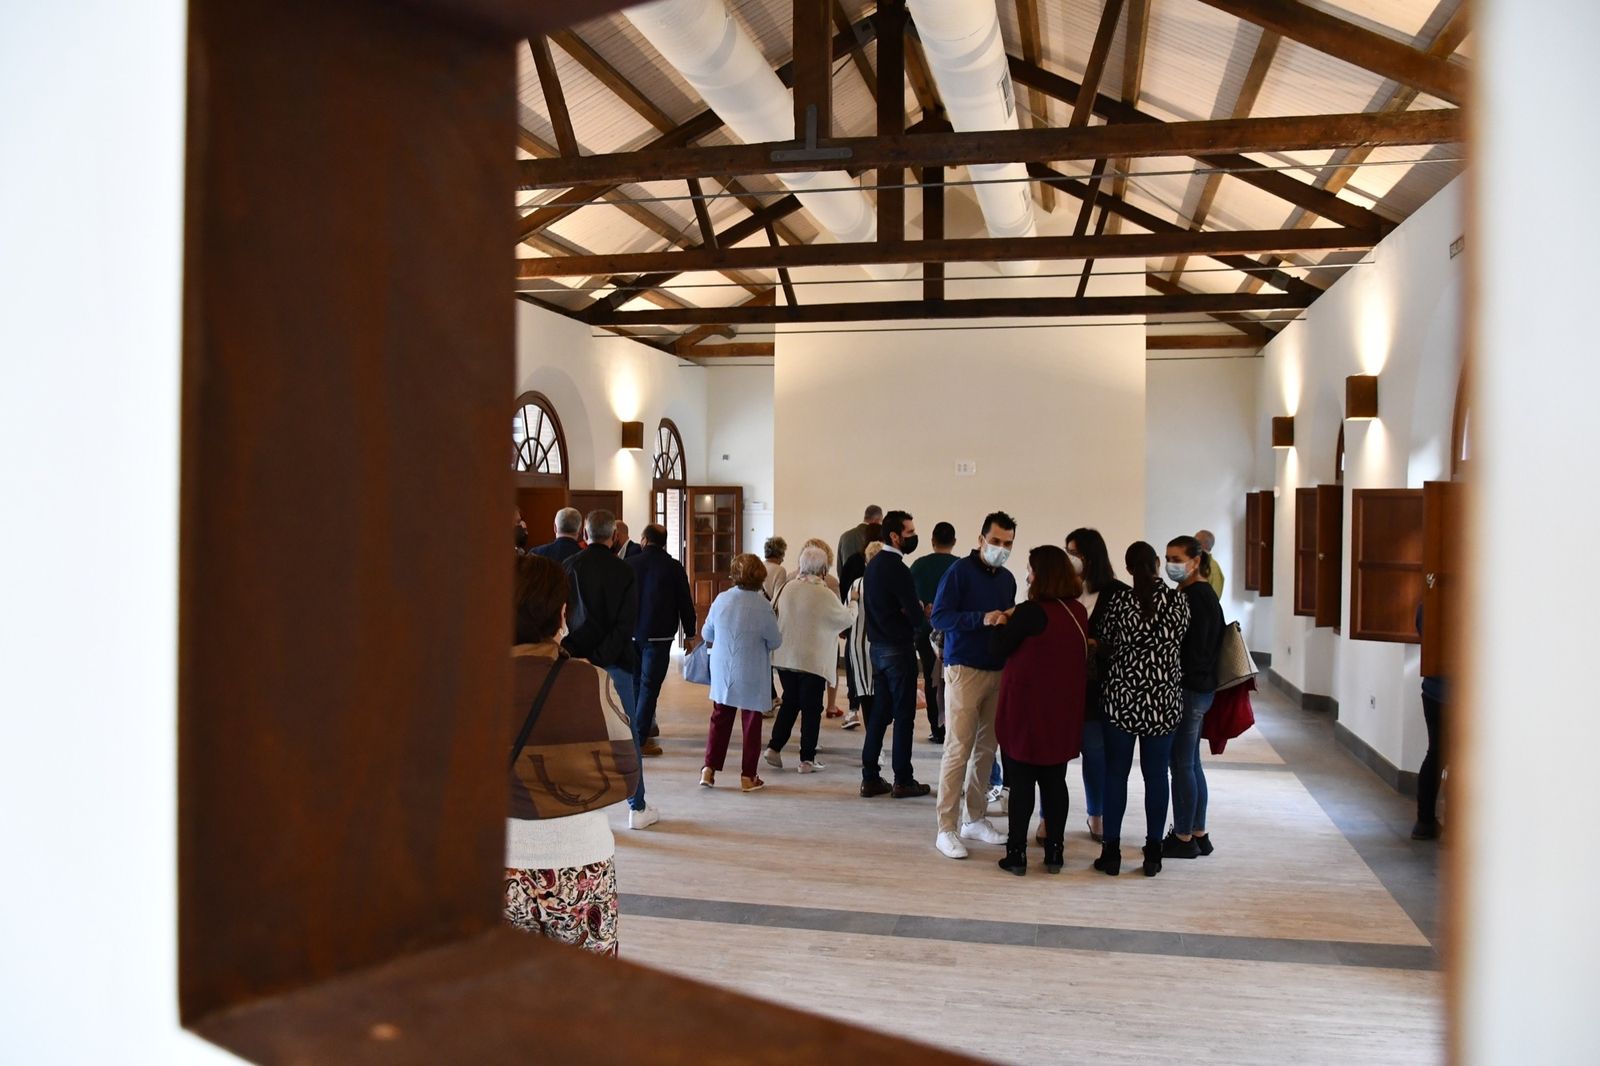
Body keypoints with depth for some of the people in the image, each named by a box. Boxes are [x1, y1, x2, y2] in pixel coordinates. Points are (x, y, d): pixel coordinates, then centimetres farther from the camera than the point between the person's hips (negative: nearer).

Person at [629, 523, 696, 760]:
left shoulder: (629, 564, 2)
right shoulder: (673, 567, -6)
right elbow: (685, 602, -3)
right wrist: (689, 634, 6)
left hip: (631, 634, 4)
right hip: (658, 635, -3)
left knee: (635, 684, 16)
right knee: (650, 686, -2)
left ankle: (633, 733, 21)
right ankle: (641, 740, -4)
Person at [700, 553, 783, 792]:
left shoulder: (721, 600, -6)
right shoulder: (762, 606, -17)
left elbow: (706, 634, 6)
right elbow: (775, 642, -6)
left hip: (722, 672, 3)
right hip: (752, 676, -3)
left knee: (720, 718, 16)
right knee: (751, 723, 8)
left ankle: (709, 768, 13)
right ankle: (748, 776, 13)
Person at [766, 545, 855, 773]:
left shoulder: (787, 588, -1)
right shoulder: (824, 595, -15)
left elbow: (776, 612, 10)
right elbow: (847, 619, -2)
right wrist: (852, 610, 20)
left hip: (785, 657, 5)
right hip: (813, 659, -5)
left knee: (789, 703, 19)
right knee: (811, 708, 5)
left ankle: (774, 747, 12)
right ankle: (807, 759, 8)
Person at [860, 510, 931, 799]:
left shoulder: (873, 565, 10)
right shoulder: (897, 569, -18)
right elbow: (916, 615, -20)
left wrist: (909, 611, -1)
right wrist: (920, 611, 3)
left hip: (878, 647, 8)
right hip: (899, 649, -8)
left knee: (880, 712, 12)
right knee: (904, 715, 1)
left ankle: (870, 778, 15)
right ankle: (902, 781, 8)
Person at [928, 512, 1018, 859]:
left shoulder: (1007, 579, 13)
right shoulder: (960, 572, -7)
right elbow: (939, 617, -13)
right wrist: (982, 618, -24)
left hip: (998, 671, 6)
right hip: (965, 670, -6)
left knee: (986, 749, 10)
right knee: (958, 749, -6)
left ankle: (975, 819, 21)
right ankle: (947, 829, 0)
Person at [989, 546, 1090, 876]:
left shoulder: (1031, 611, -17)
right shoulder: (1079, 612, 4)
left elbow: (1001, 646, -9)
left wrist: (999, 623, 11)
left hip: (1027, 710, -5)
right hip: (1064, 711, 6)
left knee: (1022, 781, 3)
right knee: (1055, 781, 13)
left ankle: (1017, 854, 7)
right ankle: (1054, 852, 18)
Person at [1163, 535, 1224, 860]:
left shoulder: (1195, 596, -17)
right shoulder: (1201, 594, 13)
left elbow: (1191, 649, -21)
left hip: (1190, 689, -10)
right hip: (1199, 688, 10)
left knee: (1181, 764, -1)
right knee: (1191, 763, 15)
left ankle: (1184, 838, 8)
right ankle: (1198, 834, 24)